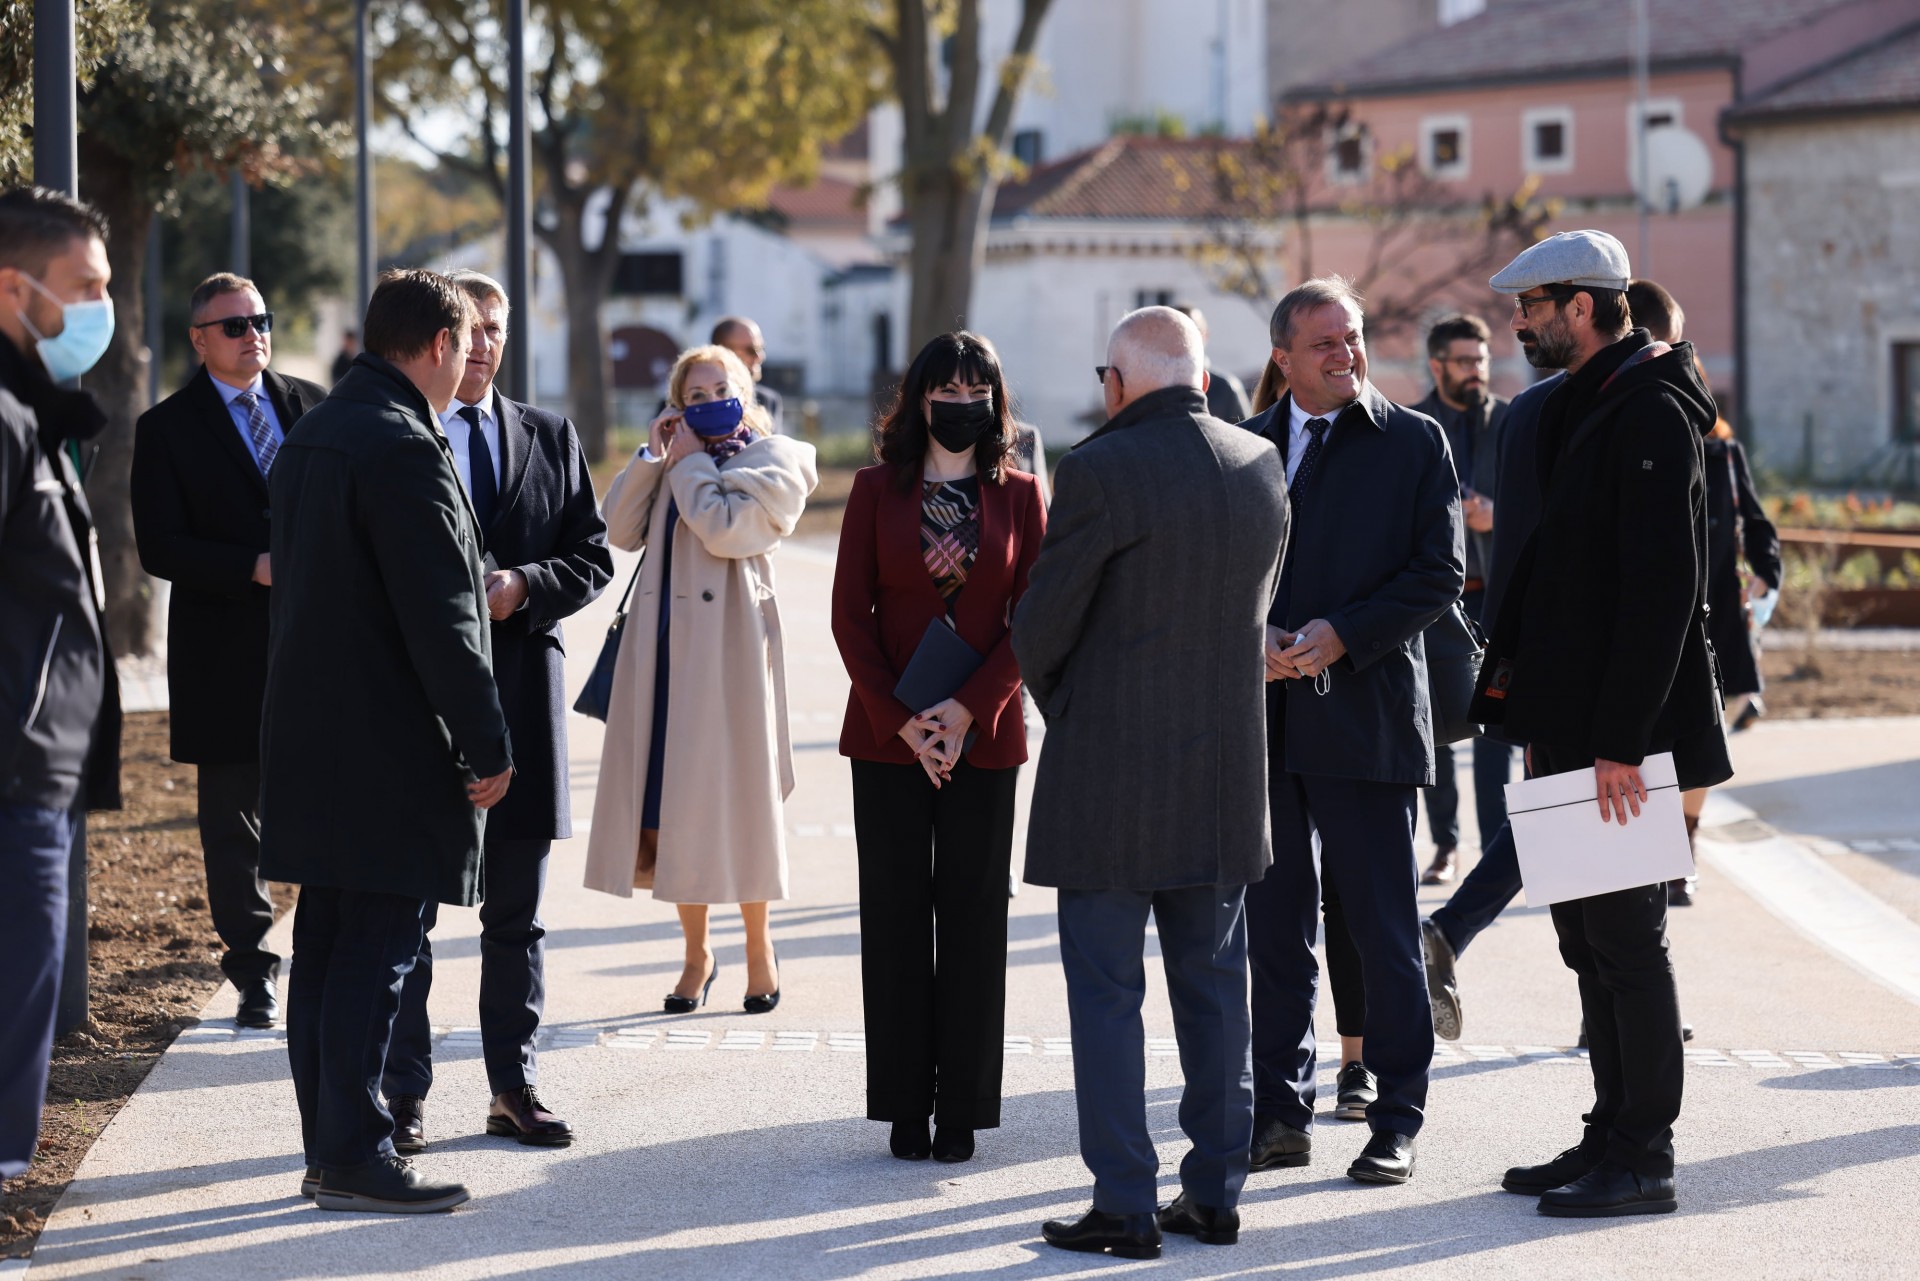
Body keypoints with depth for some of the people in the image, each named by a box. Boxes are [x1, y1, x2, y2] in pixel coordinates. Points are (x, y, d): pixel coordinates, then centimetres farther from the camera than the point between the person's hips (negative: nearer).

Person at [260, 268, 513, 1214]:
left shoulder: (309, 437, 14)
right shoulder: (402, 449, -17)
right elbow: (440, 617, -19)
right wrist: (488, 749, -13)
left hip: (311, 736, 10)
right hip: (388, 746, -10)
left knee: (328, 942, 12)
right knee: (376, 949, -6)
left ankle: (328, 1147, 18)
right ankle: (353, 1159, -3)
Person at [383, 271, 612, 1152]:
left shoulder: (551, 439, 12)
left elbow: (593, 558, 8)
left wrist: (523, 586, -9)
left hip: (521, 691, 4)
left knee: (516, 914, 9)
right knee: (408, 907, 0)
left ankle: (513, 1087, 16)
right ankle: (404, 1091, 5)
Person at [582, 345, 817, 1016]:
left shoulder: (774, 459, 0)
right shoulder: (673, 462, 16)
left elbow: (725, 530, -15)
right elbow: (621, 531, 6)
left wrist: (691, 463, -4)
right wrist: (653, 457, 0)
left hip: (727, 646, -5)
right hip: (663, 645, 5)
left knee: (730, 796, -2)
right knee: (667, 805, 4)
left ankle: (758, 947, 13)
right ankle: (697, 952, 14)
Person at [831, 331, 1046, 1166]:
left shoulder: (1019, 495, 5)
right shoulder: (877, 489, 3)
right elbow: (850, 613, 0)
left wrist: (968, 709, -11)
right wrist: (900, 720, -9)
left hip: (983, 734, 0)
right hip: (887, 732, 0)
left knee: (973, 913, 1)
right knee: (895, 911, 1)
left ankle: (963, 1106, 8)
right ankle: (905, 1105, 8)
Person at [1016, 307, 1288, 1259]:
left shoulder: (1101, 471, -15)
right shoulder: (1261, 467, 4)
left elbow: (1041, 626, -9)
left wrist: (1058, 705, 11)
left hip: (1109, 768, -6)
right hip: (1226, 771, 6)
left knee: (1106, 992, 1)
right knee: (1213, 985, 13)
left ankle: (1124, 1206, 1)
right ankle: (1214, 1195, 17)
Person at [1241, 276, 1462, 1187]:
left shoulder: (1414, 442, 3)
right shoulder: (1244, 448, 11)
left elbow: (1439, 573, -3)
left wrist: (1342, 635, -14)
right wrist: (1250, 639, -9)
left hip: (1366, 715, -3)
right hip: (1264, 720, 3)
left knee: (1383, 934, 0)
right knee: (1273, 933, 8)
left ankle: (1395, 1122, 7)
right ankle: (1281, 1114, 16)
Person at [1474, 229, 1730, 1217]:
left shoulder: (1648, 414, -15)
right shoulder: (1579, 411, 16)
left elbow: (1661, 589, -21)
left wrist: (1621, 740, -23)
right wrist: (1540, 725, 17)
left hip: (1623, 736, -10)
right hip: (1573, 728, 10)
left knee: (1625, 940, -5)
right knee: (1589, 938, 14)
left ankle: (1643, 1163, 1)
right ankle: (1612, 1137, 21)